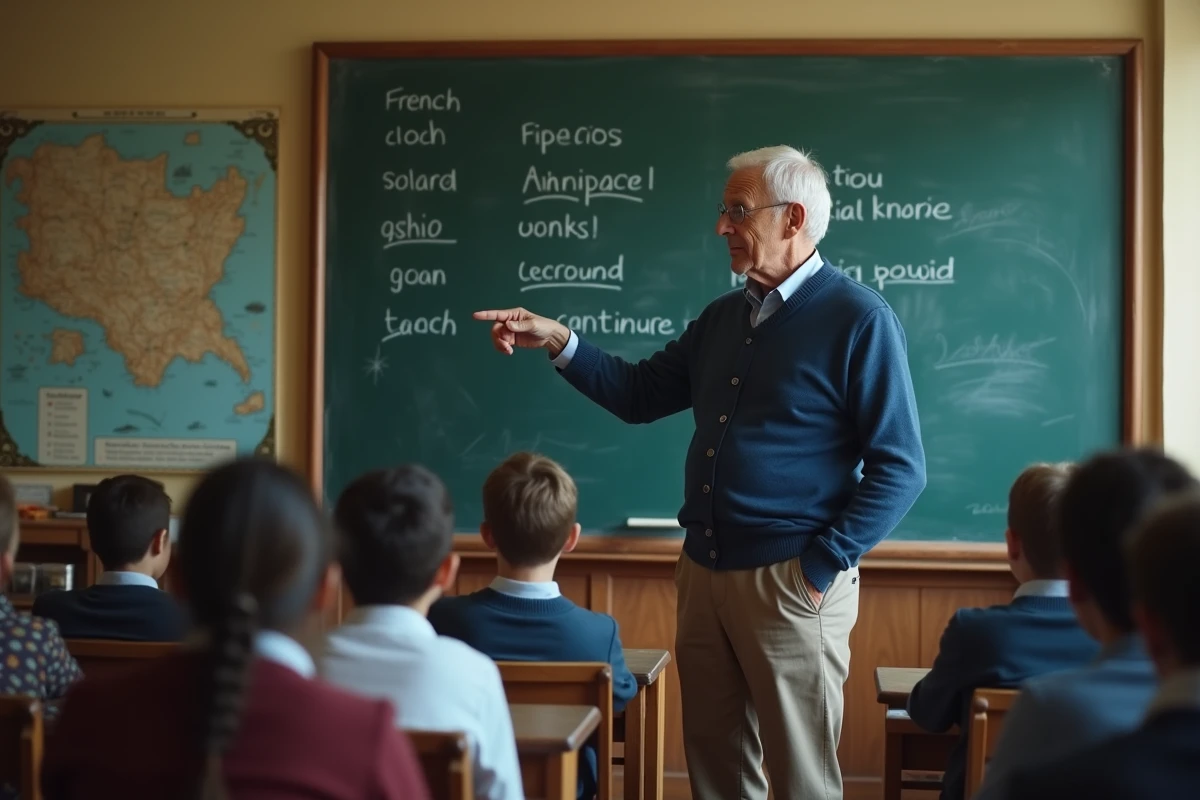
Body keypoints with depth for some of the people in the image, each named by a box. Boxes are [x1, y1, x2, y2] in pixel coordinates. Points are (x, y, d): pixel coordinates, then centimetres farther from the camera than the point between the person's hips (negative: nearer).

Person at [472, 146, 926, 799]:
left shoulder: (859, 320, -10)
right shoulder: (722, 317, 13)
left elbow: (899, 468, -13)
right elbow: (639, 394, 18)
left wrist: (822, 567, -15)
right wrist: (560, 343, 3)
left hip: (789, 583, -7)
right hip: (702, 572, 7)